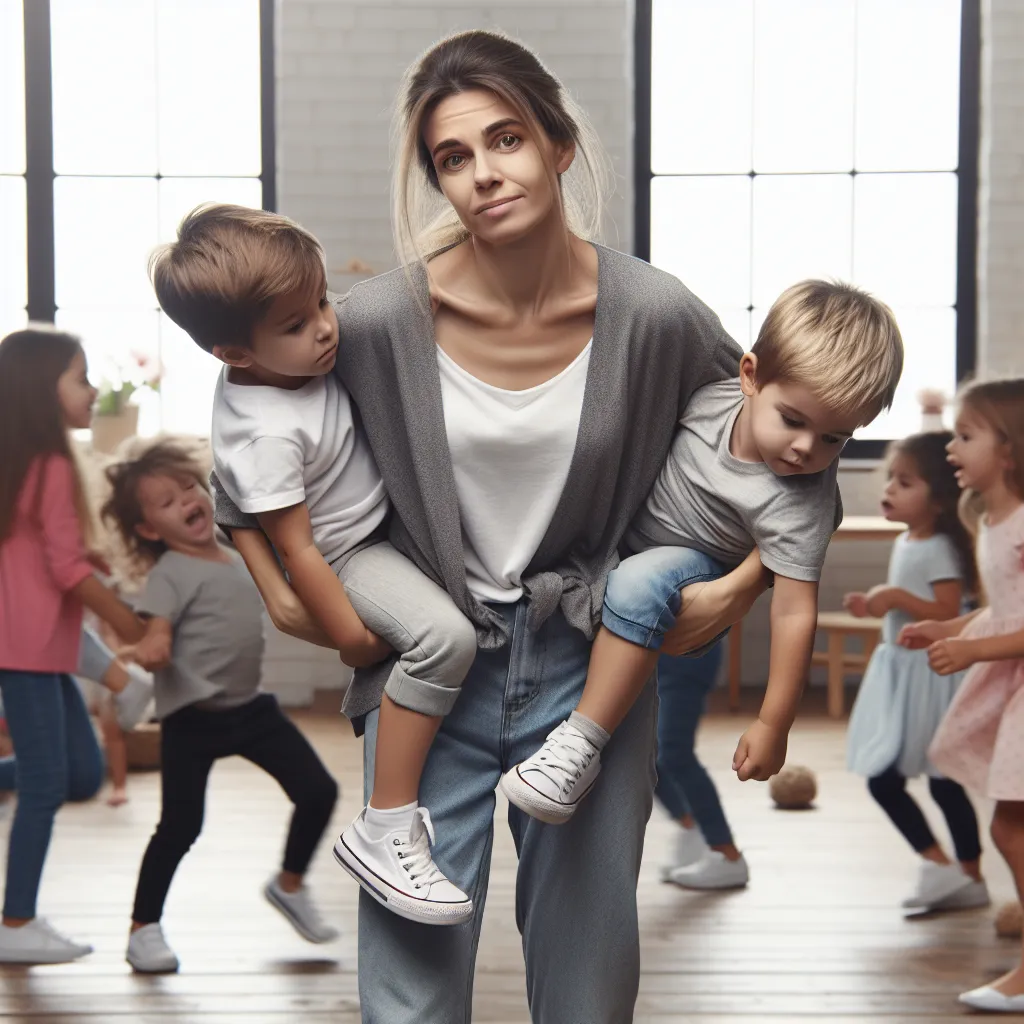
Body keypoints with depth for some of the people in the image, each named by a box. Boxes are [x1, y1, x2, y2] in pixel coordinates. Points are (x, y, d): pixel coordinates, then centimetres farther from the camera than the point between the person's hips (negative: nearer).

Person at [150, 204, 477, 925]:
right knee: (445, 636, -29)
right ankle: (384, 831, -24)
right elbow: (297, 548, -26)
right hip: (346, 554, -10)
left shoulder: (294, 354, -9)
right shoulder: (266, 435, -32)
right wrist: (349, 636, -21)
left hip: (388, 506, 10)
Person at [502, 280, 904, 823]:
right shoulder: (718, 390, -20)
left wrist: (773, 725, -28)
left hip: (701, 571, -6)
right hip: (630, 521, 7)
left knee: (639, 585, -37)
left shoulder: (798, 507, -32)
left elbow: (795, 613, -30)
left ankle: (581, 747, -33)